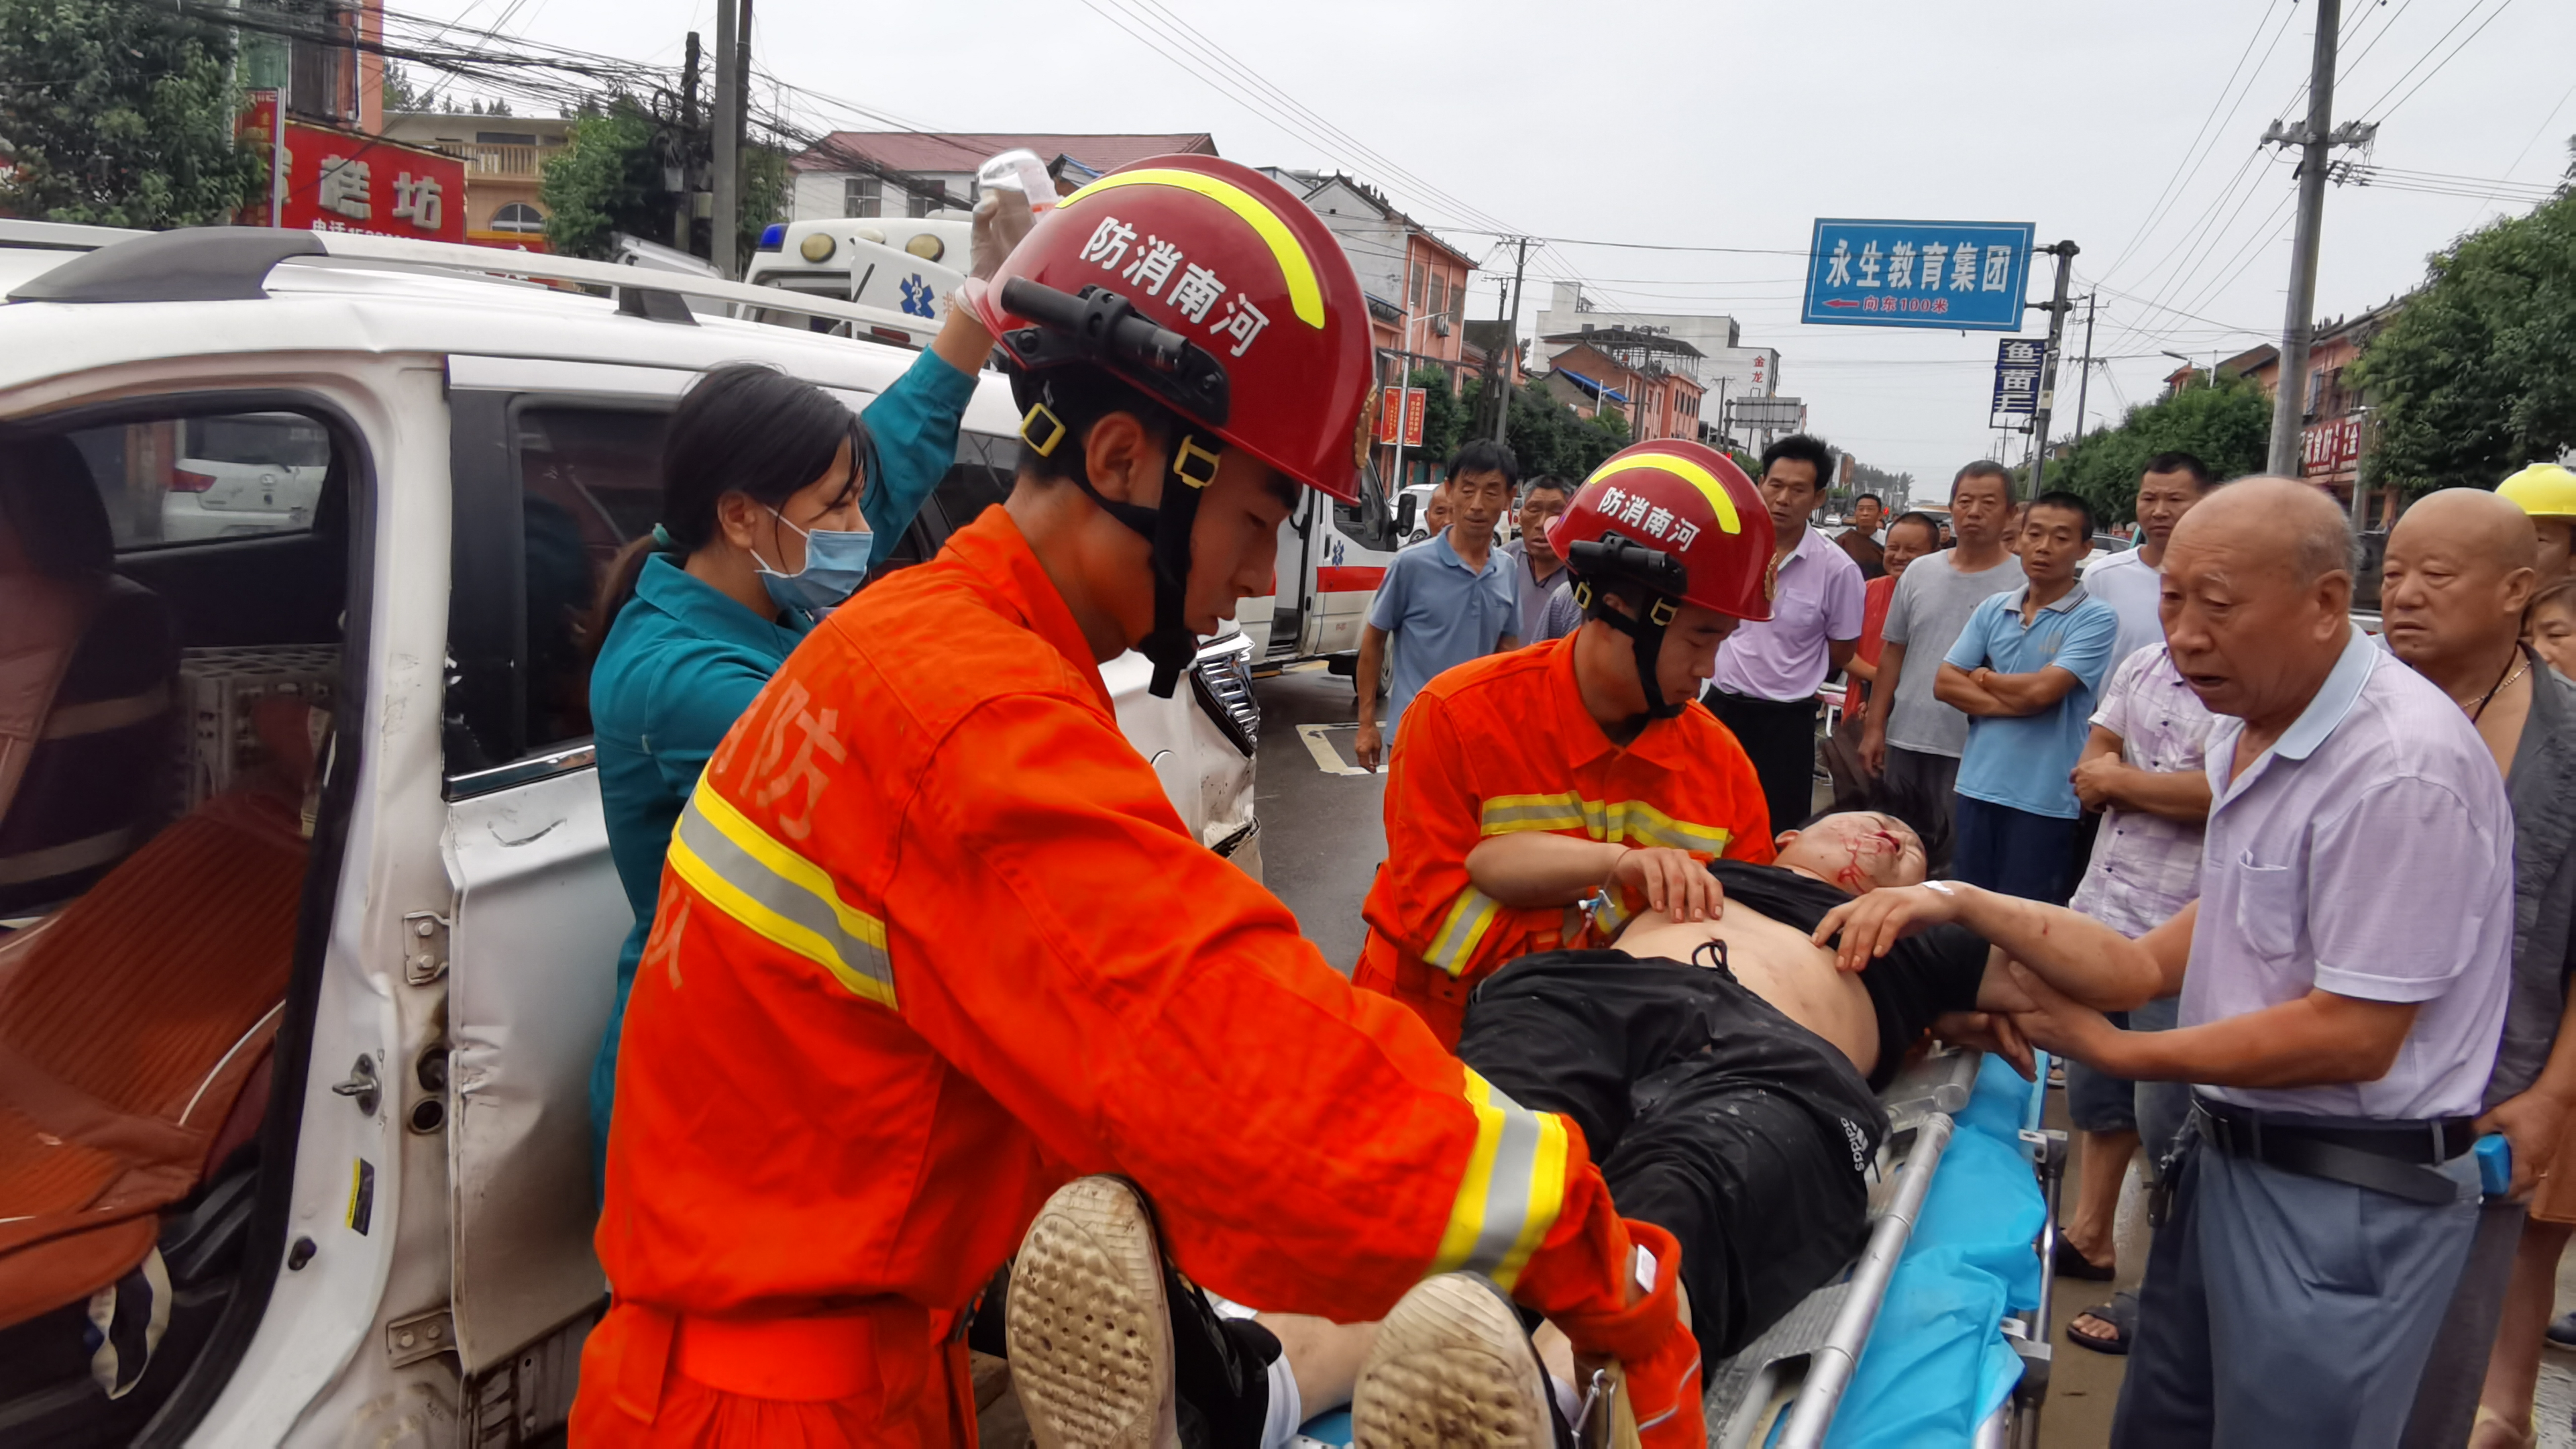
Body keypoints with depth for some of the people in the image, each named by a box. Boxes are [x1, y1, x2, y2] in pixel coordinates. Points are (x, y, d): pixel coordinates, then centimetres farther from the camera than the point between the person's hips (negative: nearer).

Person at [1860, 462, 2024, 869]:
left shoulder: (2024, 582, -6)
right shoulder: (1920, 572, 8)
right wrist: (1874, 727, 10)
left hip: (1975, 751, -5)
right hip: (1905, 740, 5)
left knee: (1955, 862, 1)